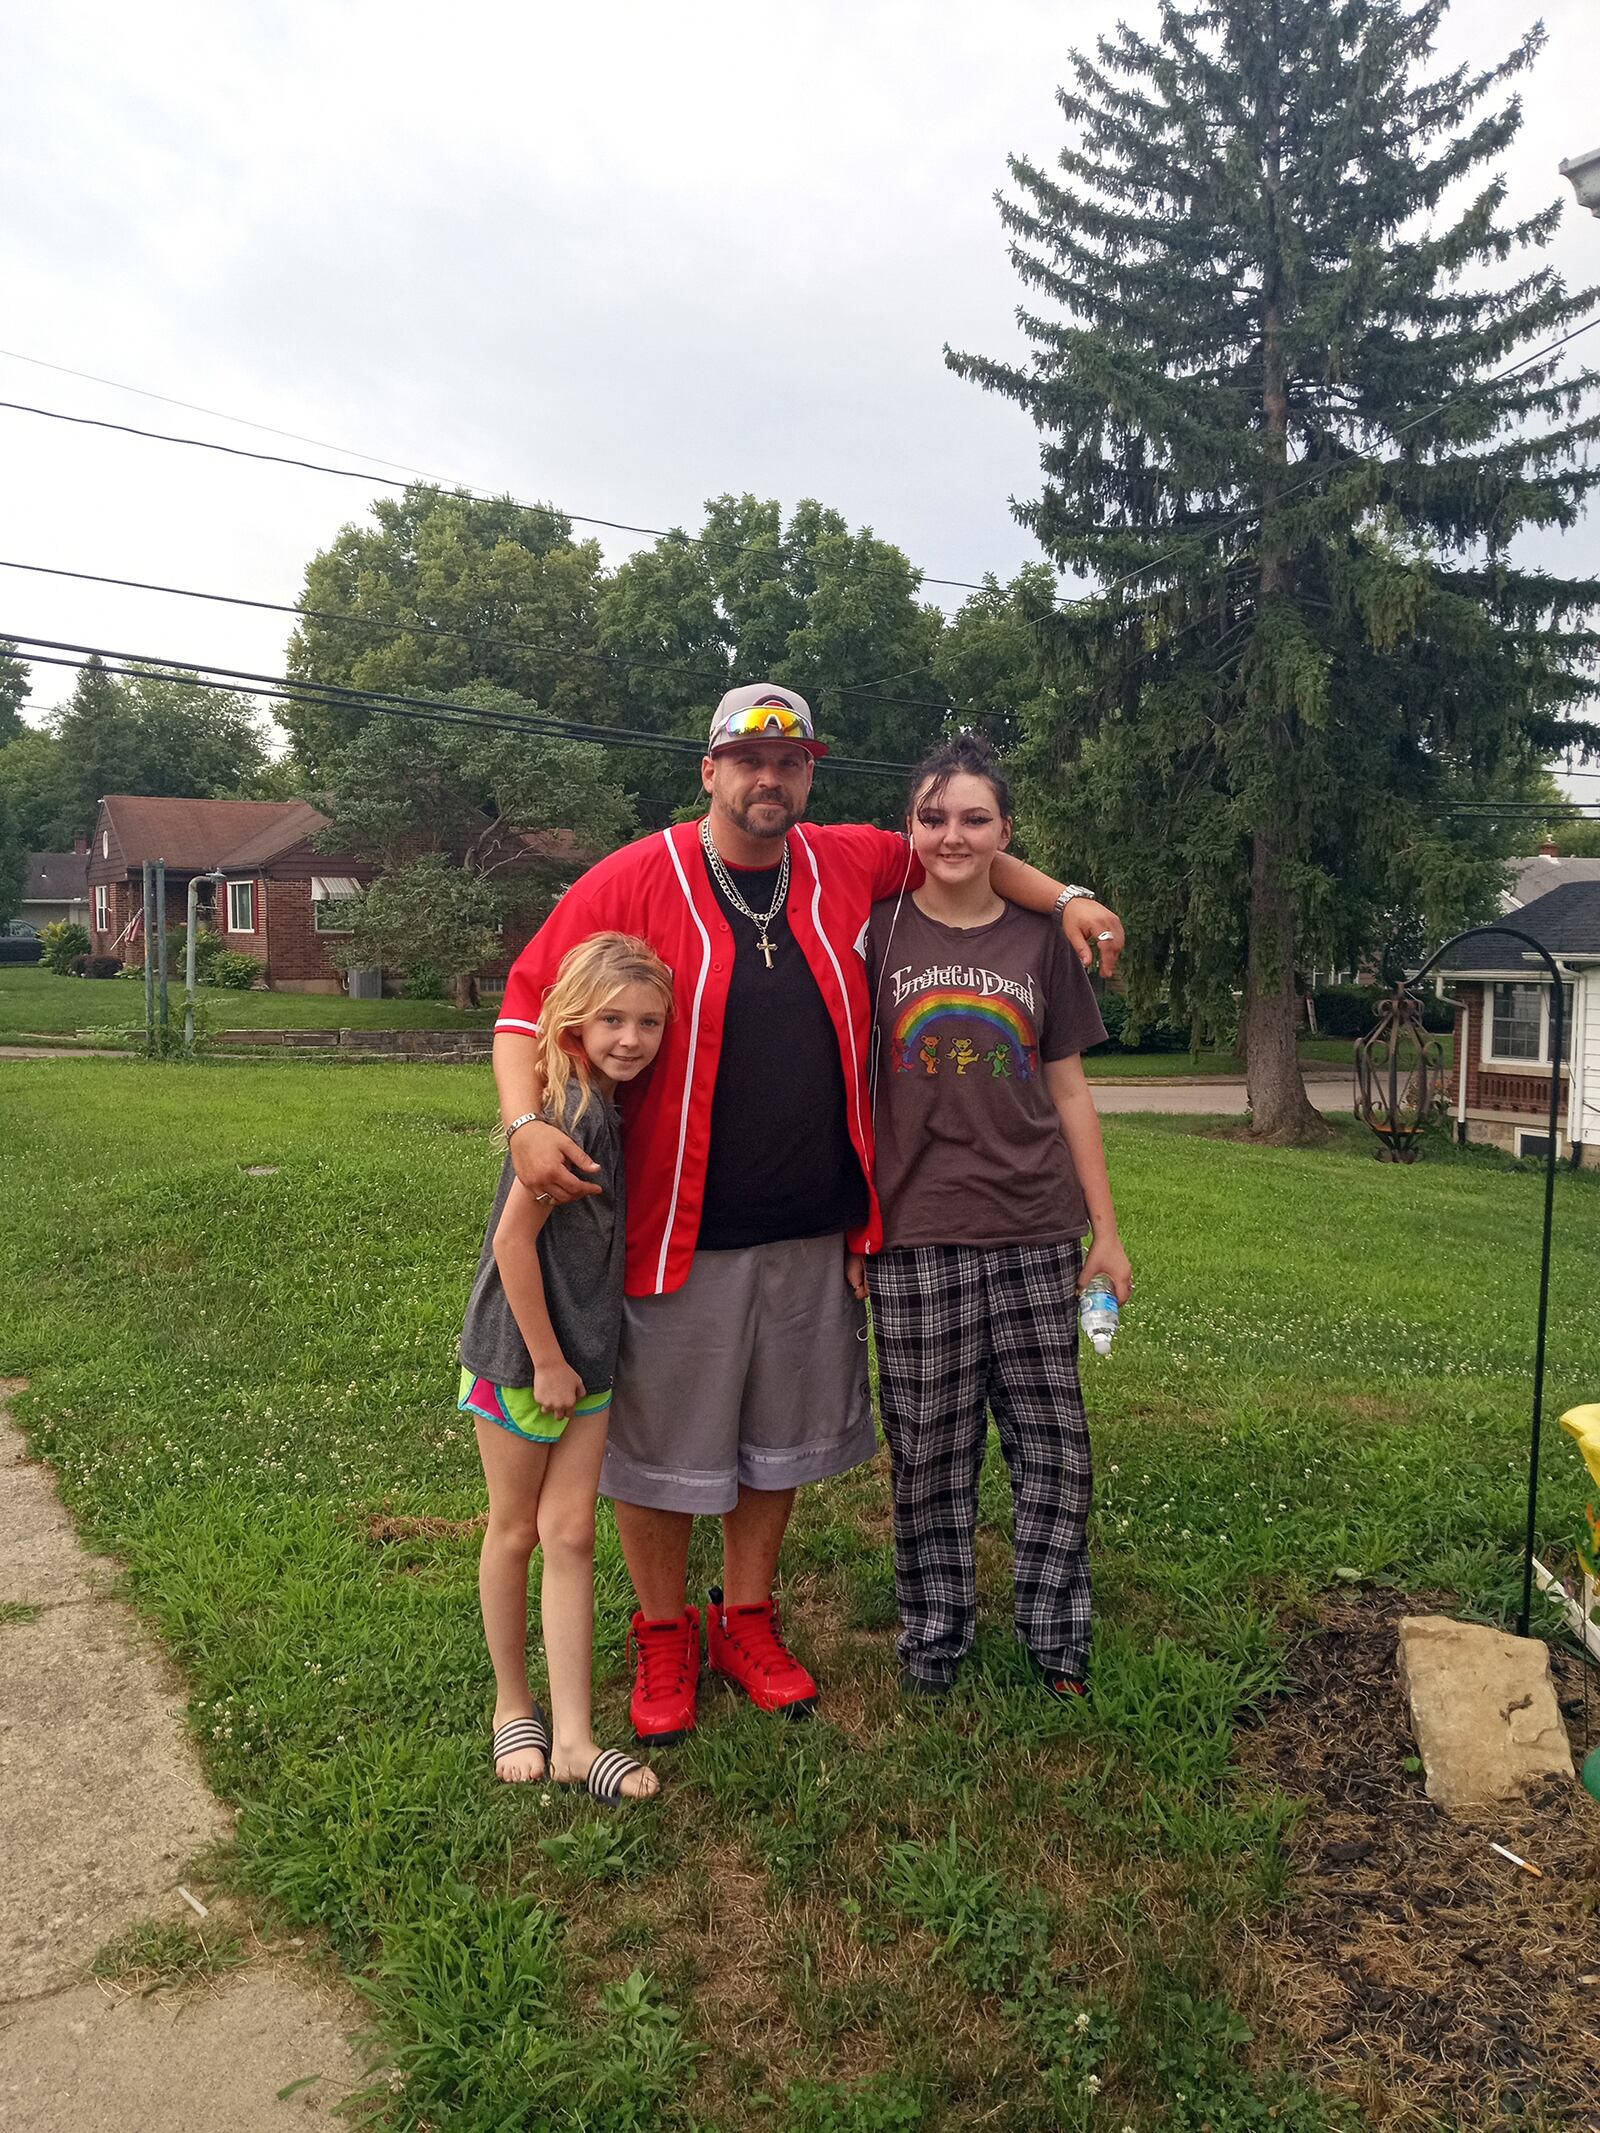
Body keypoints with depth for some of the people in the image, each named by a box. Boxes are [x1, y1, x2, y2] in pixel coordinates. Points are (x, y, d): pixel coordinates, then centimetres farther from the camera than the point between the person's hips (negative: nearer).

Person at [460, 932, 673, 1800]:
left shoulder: (608, 1107, 1)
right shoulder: (568, 1110, -22)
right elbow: (514, 1239, -22)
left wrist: (575, 1359, 8)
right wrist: (547, 1362, -16)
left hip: (587, 1355, 6)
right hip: (519, 1356, -6)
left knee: (571, 1533, 7)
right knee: (515, 1532, 12)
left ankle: (573, 1738, 14)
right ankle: (514, 1707, 31)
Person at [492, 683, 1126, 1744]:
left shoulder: (851, 864, 3)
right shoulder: (634, 882, -8)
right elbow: (529, 1003, -6)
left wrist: (1065, 899, 9)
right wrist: (527, 1121, -22)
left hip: (813, 1230, 4)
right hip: (679, 1233, -3)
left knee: (780, 1437, 17)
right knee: (663, 1447, 9)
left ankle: (748, 1619, 38)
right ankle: (664, 1638, 32)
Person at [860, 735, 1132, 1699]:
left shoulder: (1039, 941, 7)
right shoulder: (879, 932, 2)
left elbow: (1070, 1094, 10)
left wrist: (1106, 1232, 8)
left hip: (1035, 1231, 2)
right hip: (915, 1233, -1)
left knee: (1055, 1441, 7)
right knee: (931, 1449, 7)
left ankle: (1057, 1634, 25)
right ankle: (935, 1635, 25)